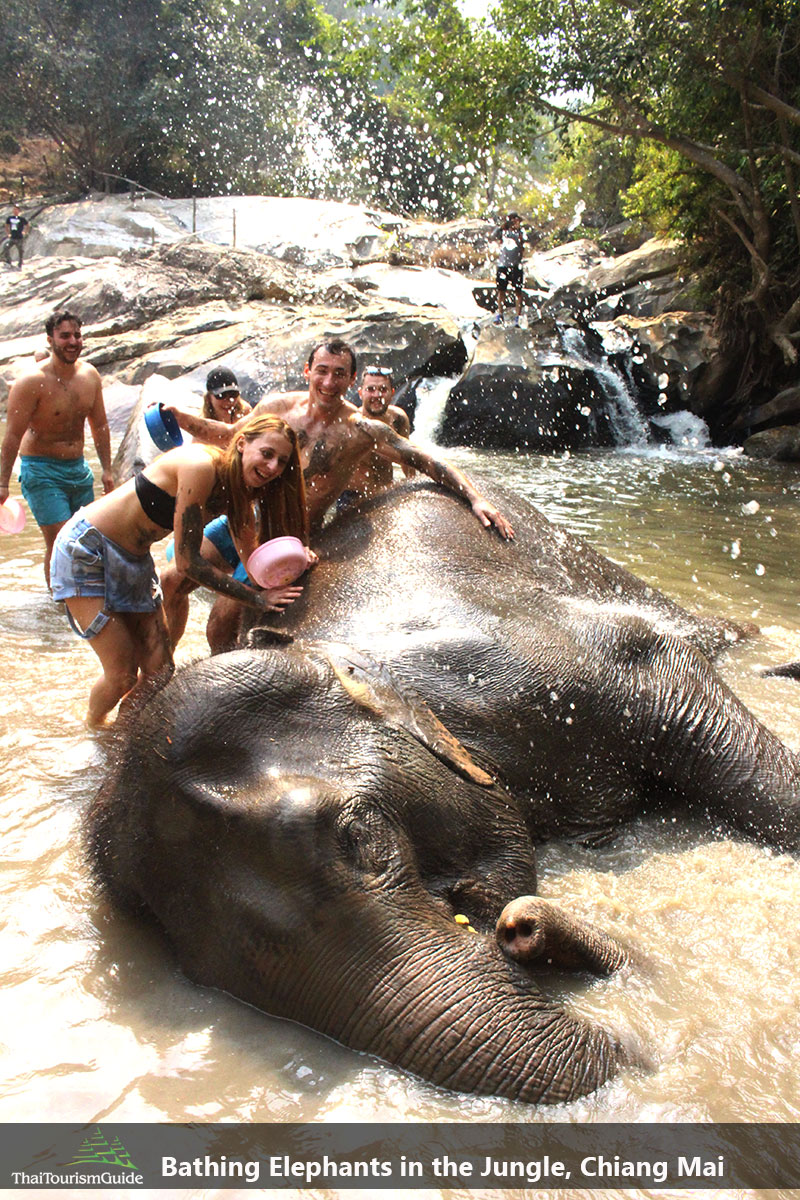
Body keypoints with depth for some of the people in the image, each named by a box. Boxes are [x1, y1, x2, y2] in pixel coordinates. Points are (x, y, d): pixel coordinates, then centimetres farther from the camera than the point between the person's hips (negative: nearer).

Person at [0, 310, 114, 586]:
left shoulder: (90, 375, 3)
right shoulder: (32, 382, -16)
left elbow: (100, 425, 15)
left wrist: (106, 469, 13)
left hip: (78, 468, 6)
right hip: (42, 470, -6)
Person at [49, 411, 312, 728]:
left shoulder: (239, 495, -2)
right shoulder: (201, 467, -28)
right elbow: (188, 561, -26)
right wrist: (258, 598, -23)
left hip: (135, 561, 8)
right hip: (85, 550, -8)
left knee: (160, 672, 4)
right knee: (123, 675, -5)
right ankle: (93, 731, 26)